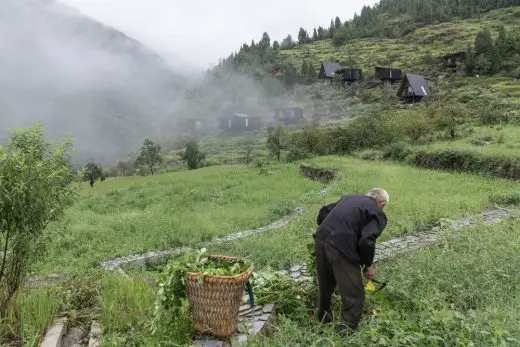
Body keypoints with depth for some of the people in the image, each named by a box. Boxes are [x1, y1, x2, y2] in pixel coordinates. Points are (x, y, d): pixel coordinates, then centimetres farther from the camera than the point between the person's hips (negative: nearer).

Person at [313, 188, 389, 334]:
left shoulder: (349, 197, 26)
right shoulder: (378, 214, 6)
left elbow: (323, 212, 23)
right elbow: (367, 242, -8)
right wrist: (368, 265, 8)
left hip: (320, 238, 8)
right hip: (341, 247, -8)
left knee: (326, 284, 30)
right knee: (354, 295, 8)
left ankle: (324, 317, 50)